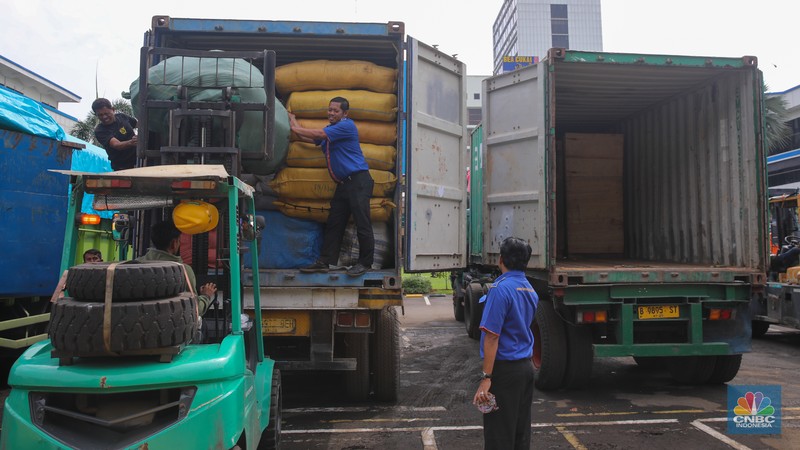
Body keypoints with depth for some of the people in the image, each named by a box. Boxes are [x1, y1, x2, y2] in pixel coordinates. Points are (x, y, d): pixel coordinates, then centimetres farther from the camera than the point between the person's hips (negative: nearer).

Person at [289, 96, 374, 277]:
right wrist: (293, 123, 9)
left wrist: (295, 127, -3)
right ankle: (324, 262, 12)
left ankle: (365, 262, 1)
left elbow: (317, 134, -12)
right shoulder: (329, 131, 21)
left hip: (358, 180, -9)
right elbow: (310, 138, 19)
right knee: (333, 224, 8)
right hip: (343, 183, 9)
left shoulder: (346, 126, -8)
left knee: (362, 224, -7)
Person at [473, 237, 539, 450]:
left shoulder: (501, 288, -17)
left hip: (504, 368, -8)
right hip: (526, 367, 8)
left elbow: (492, 336, -21)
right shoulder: (530, 290, 10)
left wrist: (486, 378, -22)